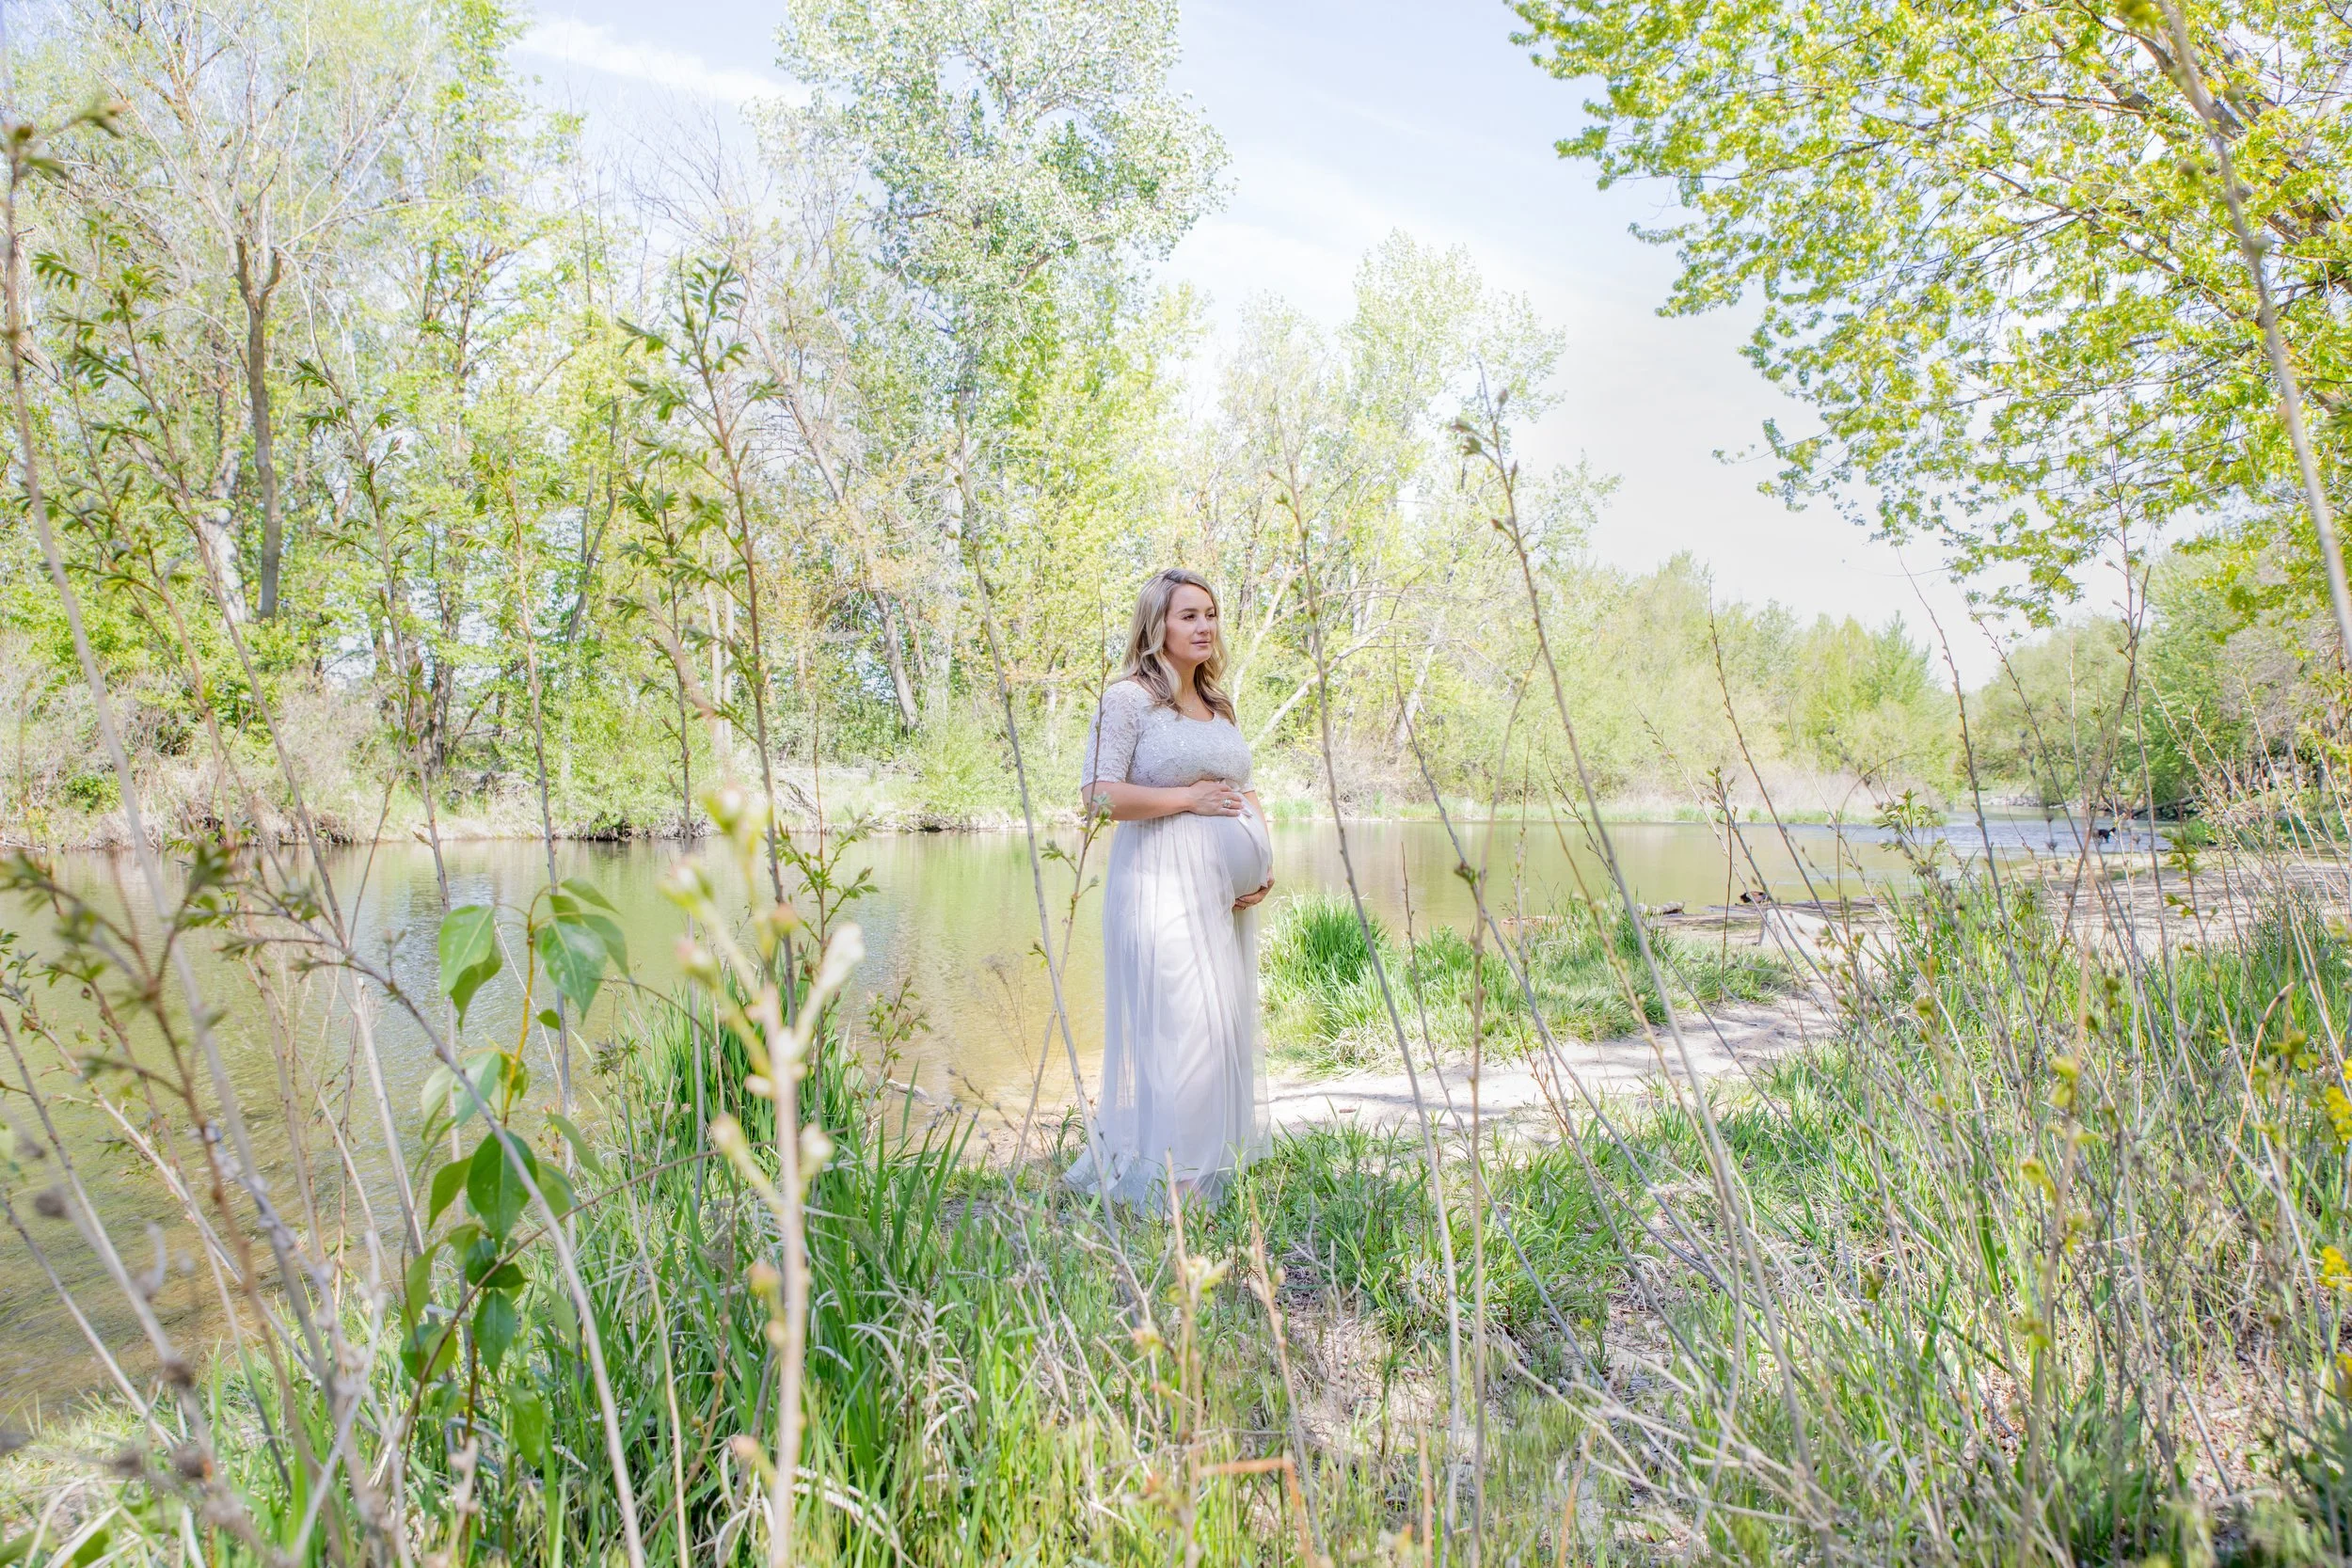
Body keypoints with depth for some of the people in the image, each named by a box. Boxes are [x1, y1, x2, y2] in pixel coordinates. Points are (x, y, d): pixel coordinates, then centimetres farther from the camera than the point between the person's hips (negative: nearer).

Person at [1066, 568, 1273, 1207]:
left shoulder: (1220, 706, 18)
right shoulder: (1127, 699, -5)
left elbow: (1245, 794, 24)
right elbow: (1099, 794, -14)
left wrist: (1264, 865, 8)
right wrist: (1189, 798, -13)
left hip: (1224, 891, 8)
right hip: (1161, 884, -8)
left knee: (1225, 1027, 10)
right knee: (1175, 1028, -11)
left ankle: (1212, 1168, 23)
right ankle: (1162, 1181, 0)